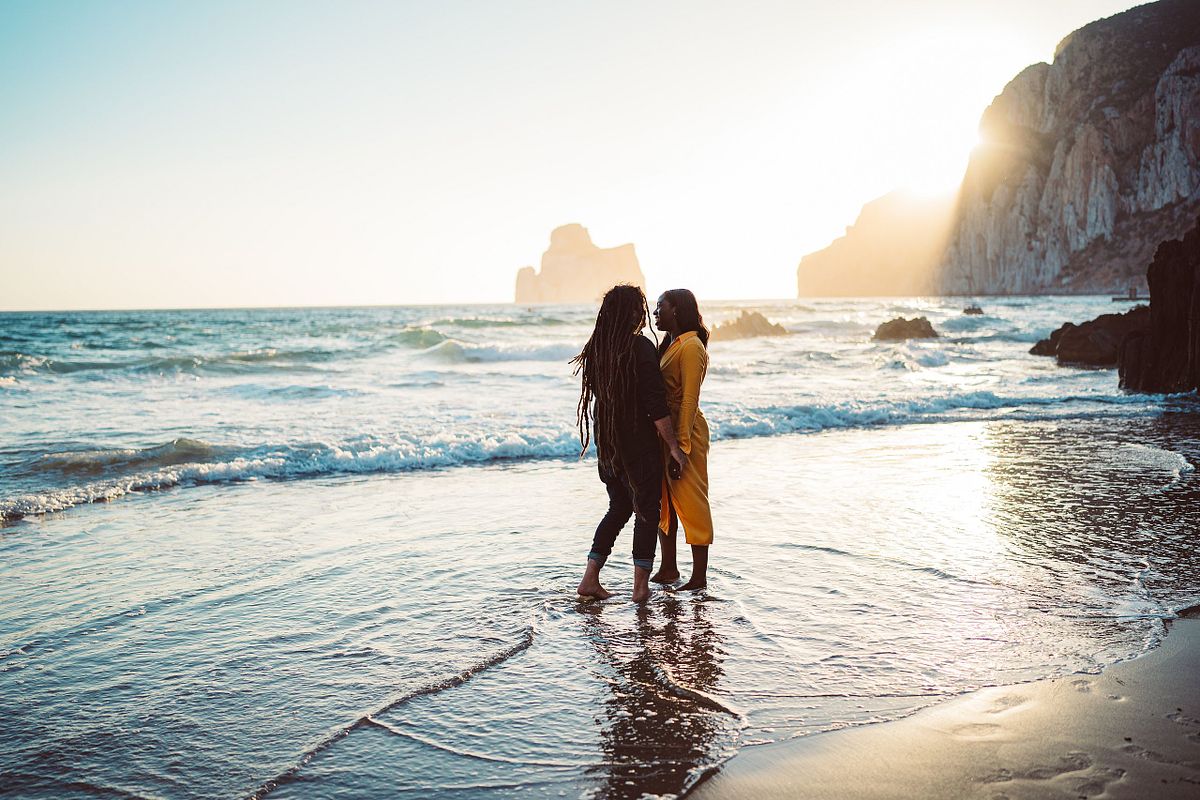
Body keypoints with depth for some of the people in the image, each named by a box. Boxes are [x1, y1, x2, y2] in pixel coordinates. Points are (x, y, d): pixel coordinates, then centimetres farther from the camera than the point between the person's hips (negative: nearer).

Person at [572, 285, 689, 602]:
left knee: (619, 508, 18)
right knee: (647, 511, 7)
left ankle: (590, 579, 15)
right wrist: (674, 447, -13)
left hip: (606, 442, 7)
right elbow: (656, 405, -19)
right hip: (639, 443, -7)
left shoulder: (596, 348, 4)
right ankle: (640, 586, 12)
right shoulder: (641, 347, -17)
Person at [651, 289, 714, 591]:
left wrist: (681, 444, -22)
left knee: (691, 503, -2)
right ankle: (668, 569, 27)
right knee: (663, 502, 15)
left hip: (684, 432, -10)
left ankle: (699, 577, 7)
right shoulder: (670, 344, 15)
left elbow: (689, 399, -19)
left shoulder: (691, 346, -14)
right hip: (662, 431, 10)